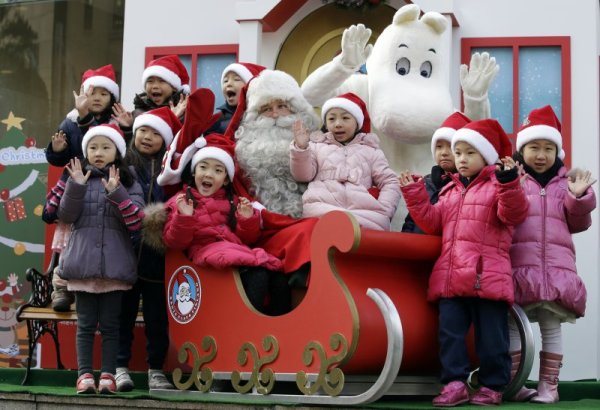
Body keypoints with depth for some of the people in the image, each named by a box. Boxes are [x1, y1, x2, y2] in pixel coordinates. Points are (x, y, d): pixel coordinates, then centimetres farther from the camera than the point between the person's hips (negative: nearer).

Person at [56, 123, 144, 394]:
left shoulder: (128, 182, 6)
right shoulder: (78, 178, 10)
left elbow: (137, 222, -6)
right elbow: (65, 216, 1)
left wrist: (117, 193, -18)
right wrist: (76, 186, -12)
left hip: (114, 263, -1)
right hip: (83, 261, 1)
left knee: (110, 324, 2)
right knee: (86, 323, 3)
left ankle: (108, 375, 4)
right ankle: (84, 374, 4)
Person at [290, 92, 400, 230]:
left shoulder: (371, 150, 27)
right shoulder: (317, 145, 27)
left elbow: (390, 182, 17)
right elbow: (303, 175, 14)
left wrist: (383, 211, -2)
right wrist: (300, 148, -4)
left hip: (364, 209, 1)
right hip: (321, 205, -1)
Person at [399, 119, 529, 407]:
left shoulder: (497, 186, 2)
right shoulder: (450, 191, 22)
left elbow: (514, 213, -15)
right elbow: (433, 223, 24)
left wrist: (509, 182, -30)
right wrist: (414, 196, 17)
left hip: (487, 277, -6)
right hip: (451, 278, 6)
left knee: (490, 336, 0)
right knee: (450, 331, 1)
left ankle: (492, 387, 10)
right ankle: (454, 384, 4)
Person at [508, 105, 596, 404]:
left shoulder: (564, 184, 16)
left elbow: (577, 223, 15)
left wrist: (580, 197, -1)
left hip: (557, 267, 2)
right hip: (519, 265, -2)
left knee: (551, 326, 2)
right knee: (513, 324, 0)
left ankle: (548, 386, 8)